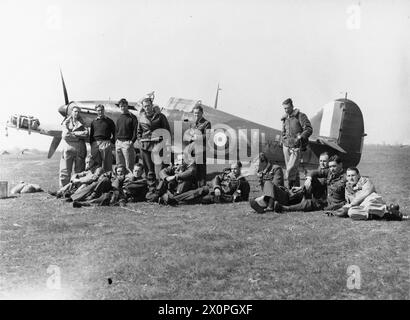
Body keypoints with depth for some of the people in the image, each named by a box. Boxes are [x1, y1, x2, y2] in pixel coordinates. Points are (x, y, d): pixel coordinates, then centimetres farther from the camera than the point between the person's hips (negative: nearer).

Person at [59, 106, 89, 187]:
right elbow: (65, 135, -5)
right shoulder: (66, 123, 12)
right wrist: (79, 135, -5)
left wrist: (73, 133, -6)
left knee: (79, 169, 2)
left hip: (80, 148, 1)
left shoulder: (82, 123, 14)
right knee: (65, 170, -2)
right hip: (68, 146, -1)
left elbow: (86, 133, -5)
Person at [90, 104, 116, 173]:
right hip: (95, 143, 3)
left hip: (106, 143, -3)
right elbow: (91, 134, 20)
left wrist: (112, 142, -3)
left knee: (106, 163, -4)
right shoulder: (94, 122, 17)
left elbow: (114, 133, 8)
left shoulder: (109, 121, 9)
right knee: (96, 163, 2)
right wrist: (91, 144, 11)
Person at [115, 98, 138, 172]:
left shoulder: (132, 117, 0)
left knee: (129, 165, -8)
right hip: (118, 142, 6)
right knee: (119, 164, 8)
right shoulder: (119, 118, 18)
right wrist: (116, 140, 10)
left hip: (127, 142, -6)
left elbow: (135, 130, -6)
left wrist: (132, 141, -15)